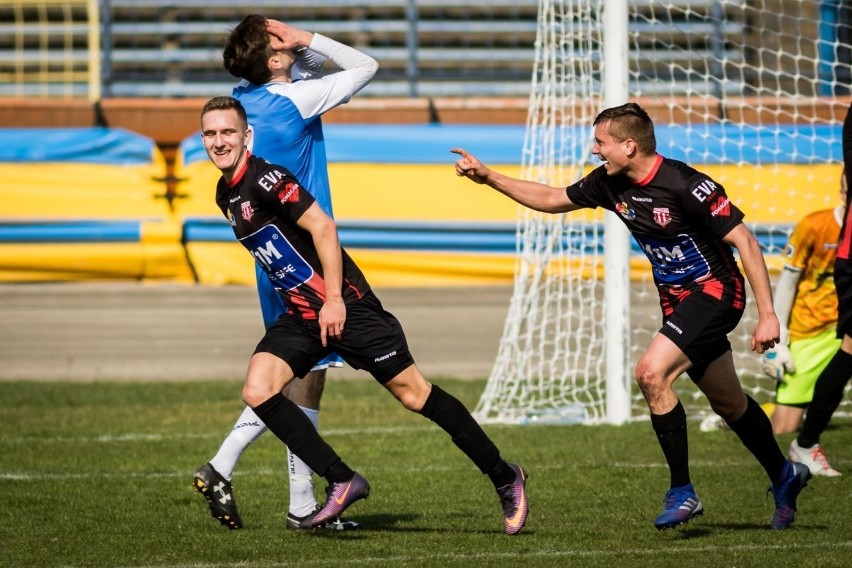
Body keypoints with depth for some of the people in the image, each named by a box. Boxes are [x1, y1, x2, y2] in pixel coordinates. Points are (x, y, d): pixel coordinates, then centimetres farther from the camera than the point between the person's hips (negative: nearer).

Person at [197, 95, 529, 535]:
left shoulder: (265, 179, -16)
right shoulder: (225, 195, 11)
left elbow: (322, 226, -20)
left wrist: (333, 299, -21)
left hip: (344, 307, -8)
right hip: (300, 315, 8)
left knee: (413, 392, -4)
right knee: (257, 391, -11)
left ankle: (504, 477, 8)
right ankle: (341, 481, -6)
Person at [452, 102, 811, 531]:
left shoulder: (686, 186, -24)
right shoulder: (611, 184, -1)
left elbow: (743, 241, -21)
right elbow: (552, 199, 15)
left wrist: (767, 314, -24)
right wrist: (488, 177, 8)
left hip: (714, 291, -8)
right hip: (678, 302, 8)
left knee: (651, 372, -23)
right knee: (727, 402, 17)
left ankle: (682, 493, -17)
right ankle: (784, 477, 37)